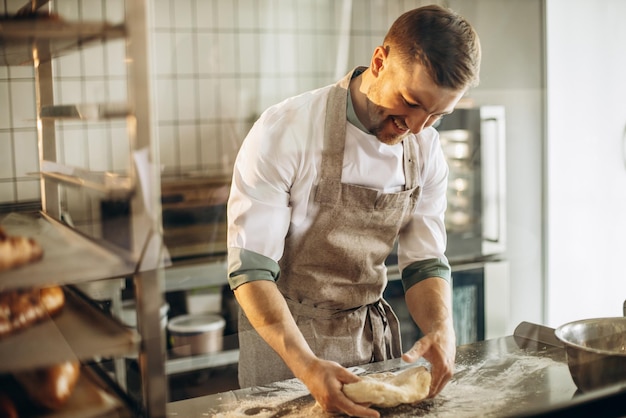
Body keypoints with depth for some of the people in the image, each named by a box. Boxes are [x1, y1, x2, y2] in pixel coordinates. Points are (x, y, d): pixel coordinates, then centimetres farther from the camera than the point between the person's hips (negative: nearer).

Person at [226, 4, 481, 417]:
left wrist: (442, 329, -21)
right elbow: (251, 269, -22)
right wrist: (307, 365, -34)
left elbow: (425, 262, -1)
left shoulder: (426, 149, -5)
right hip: (285, 337, -4)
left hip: (373, 332, 5)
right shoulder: (284, 131, -22)